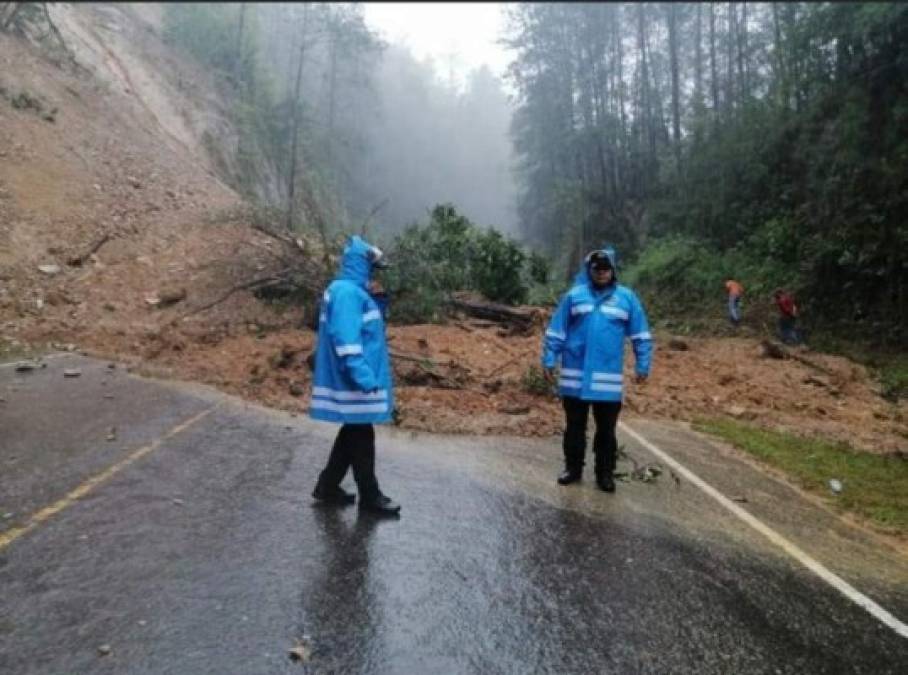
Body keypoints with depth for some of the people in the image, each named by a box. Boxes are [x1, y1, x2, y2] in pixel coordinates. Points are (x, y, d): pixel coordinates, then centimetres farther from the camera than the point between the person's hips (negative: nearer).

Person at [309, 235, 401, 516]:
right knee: (362, 438, 2)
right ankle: (370, 496, 15)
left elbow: (371, 328, 22)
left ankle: (327, 487, 28)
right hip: (355, 383, -10)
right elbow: (346, 340, -26)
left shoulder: (353, 291, 14)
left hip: (357, 380, 10)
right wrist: (365, 378, -28)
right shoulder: (346, 292, -18)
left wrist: (379, 302, 6)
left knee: (353, 434, 18)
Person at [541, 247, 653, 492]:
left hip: (609, 378, 0)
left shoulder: (627, 297, 3)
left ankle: (605, 473, 21)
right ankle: (573, 468, 26)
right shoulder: (573, 296, 2)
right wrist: (549, 361, 1)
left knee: (606, 430, 9)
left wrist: (643, 366, 3)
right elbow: (555, 332, 4)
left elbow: (641, 335, 7)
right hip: (574, 377, 0)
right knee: (574, 426, 11)